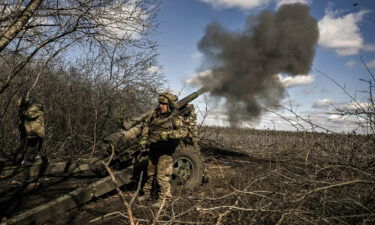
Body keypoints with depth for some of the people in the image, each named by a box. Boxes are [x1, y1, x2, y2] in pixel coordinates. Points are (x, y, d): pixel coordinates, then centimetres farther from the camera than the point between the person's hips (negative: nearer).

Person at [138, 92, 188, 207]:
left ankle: (163, 199, 12)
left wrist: (167, 134, -40)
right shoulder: (155, 114, 1)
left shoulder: (175, 119, -16)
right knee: (150, 173, 21)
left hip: (165, 152, -6)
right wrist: (144, 138, 10)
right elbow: (146, 123, 19)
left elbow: (183, 132, -31)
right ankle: (147, 194, 39)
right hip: (153, 150, 7)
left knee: (162, 177, -4)